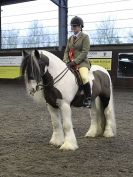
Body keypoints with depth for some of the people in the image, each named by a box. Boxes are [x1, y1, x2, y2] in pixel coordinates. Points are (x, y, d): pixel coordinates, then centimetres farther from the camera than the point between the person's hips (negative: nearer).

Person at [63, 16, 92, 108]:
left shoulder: (85, 37, -1)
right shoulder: (70, 38, 19)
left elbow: (84, 52, -11)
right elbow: (66, 51, 15)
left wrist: (74, 62, -19)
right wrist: (66, 61, -5)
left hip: (82, 62, -7)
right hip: (70, 63, 7)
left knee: (84, 77, -33)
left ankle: (88, 99, -18)